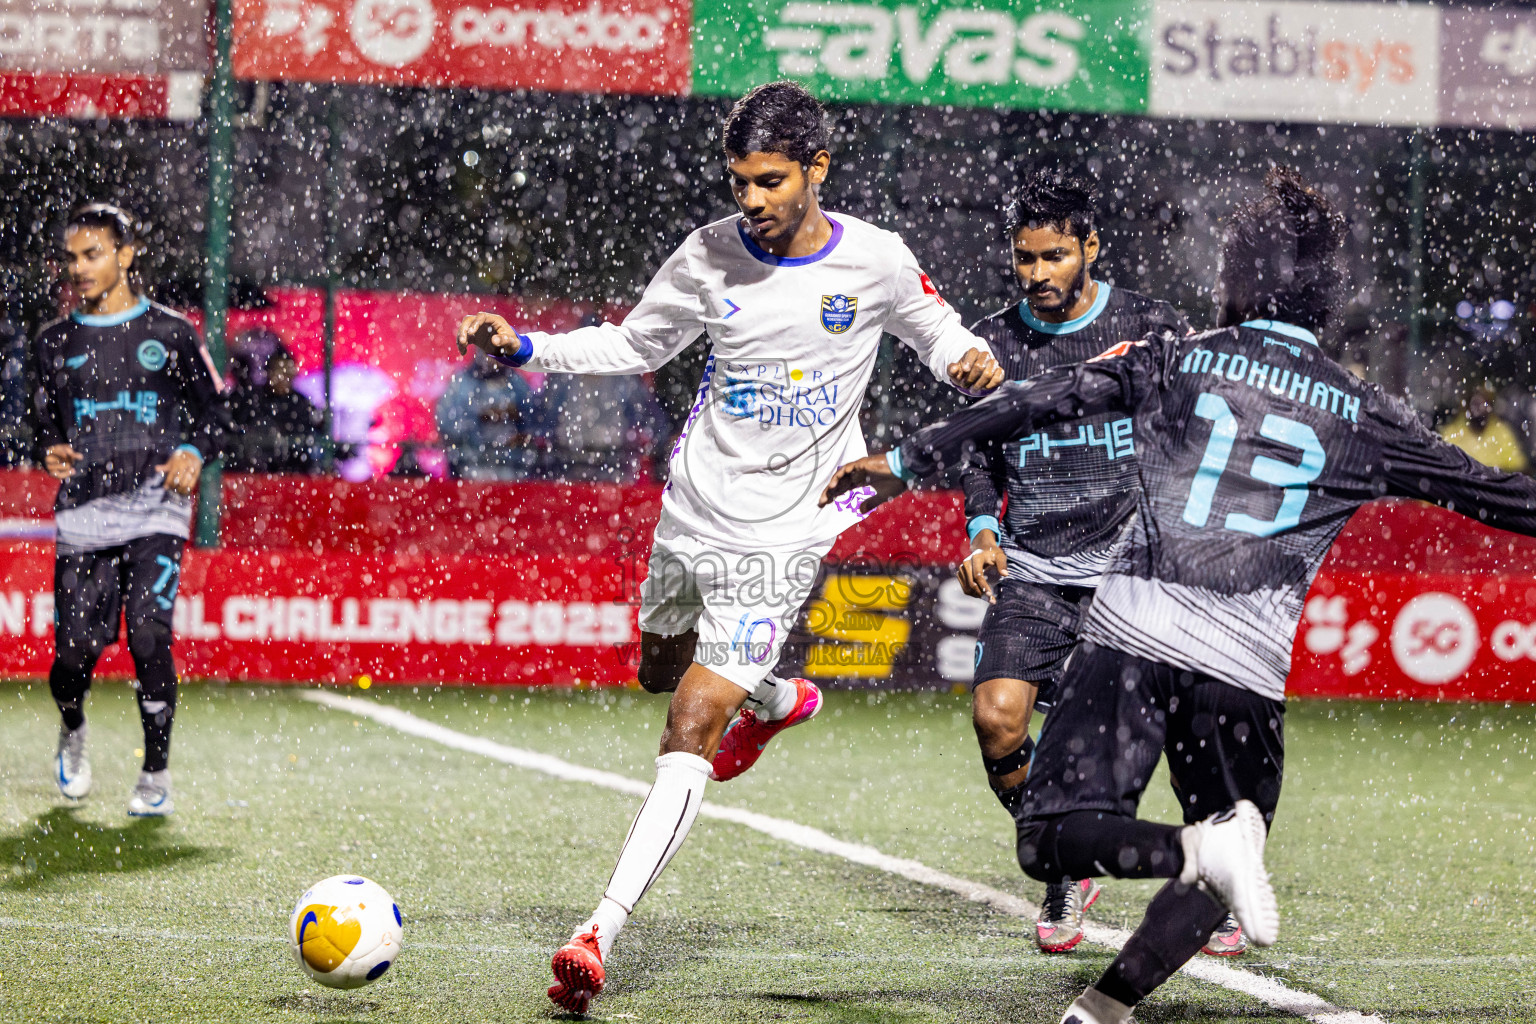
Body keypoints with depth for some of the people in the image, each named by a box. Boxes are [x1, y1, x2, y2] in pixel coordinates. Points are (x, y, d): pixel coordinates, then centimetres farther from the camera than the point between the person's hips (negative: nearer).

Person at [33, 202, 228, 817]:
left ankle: (156, 775, -4)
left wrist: (194, 452, -7)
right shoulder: (56, 343, 13)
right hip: (83, 512, 2)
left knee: (148, 633, -18)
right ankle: (72, 732, 31)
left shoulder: (171, 334, 7)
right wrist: (51, 451, 0)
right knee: (76, 650, -4)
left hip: (154, 507, -2)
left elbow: (213, 410, 13)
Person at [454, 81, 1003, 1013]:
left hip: (783, 535, -5)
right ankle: (778, 701, 58)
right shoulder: (710, 256, -3)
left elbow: (941, 337, 8)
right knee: (662, 673, 25)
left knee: (693, 727, -13)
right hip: (693, 511, 5)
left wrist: (971, 364, -16)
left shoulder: (876, 262, -9)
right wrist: (525, 348, 0)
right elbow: (637, 345, 12)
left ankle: (601, 934, -16)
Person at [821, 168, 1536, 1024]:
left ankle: (1208, 849, -26)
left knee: (1052, 842, -3)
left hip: (1134, 633, -1)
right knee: (1218, 882, 16)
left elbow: (1037, 402, 9)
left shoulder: (1173, 360, 11)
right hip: (1248, 666, 1)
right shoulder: (1364, 416, 12)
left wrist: (909, 460, 14)